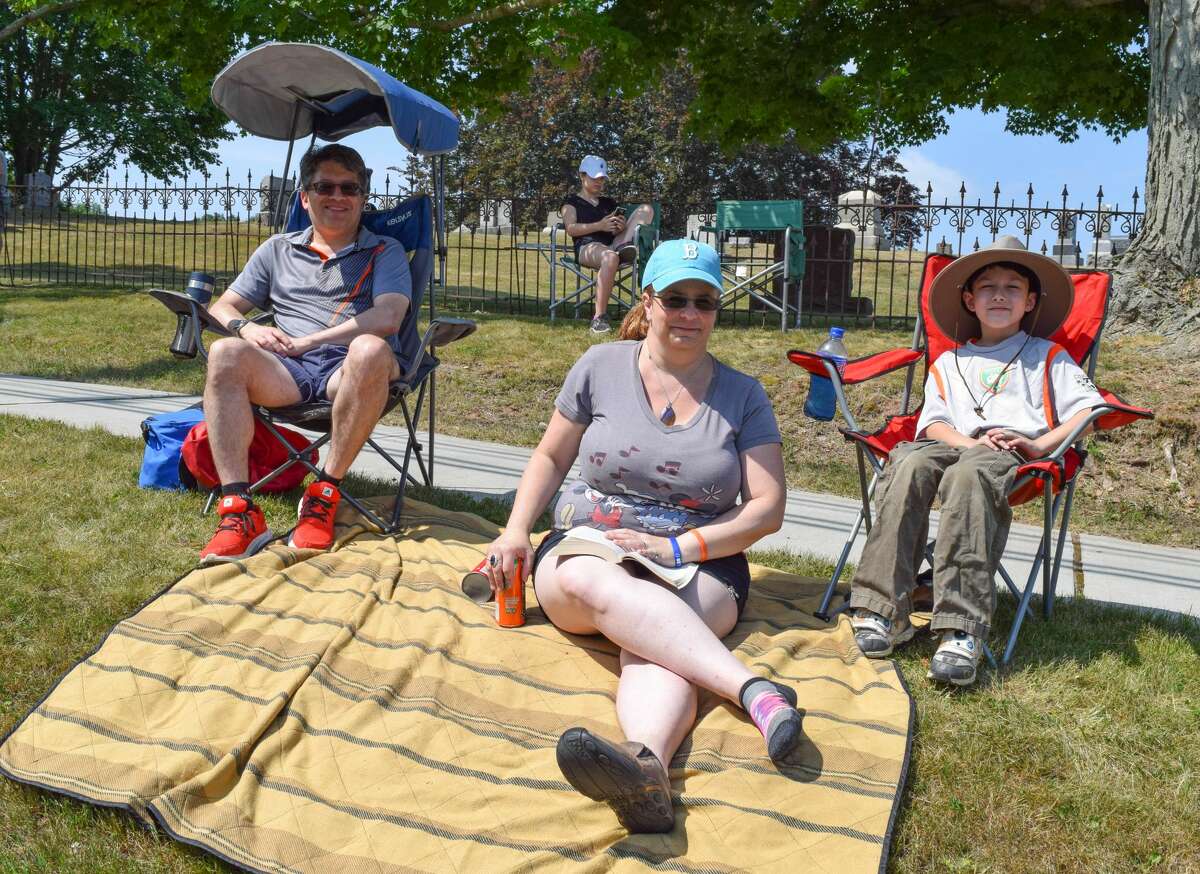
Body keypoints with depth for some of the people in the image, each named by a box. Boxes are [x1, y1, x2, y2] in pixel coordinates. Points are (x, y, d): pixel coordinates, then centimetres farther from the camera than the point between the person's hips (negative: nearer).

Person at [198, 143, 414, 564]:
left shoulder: (384, 253, 16)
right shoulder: (277, 250, 26)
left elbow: (387, 316, -4)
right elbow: (223, 307, 24)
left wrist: (307, 341, -8)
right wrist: (246, 328, -1)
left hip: (348, 372, -2)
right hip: (287, 374, 3)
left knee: (370, 350, -38)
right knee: (226, 354, -29)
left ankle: (324, 494, -27)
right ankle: (239, 512, -36)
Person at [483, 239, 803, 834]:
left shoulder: (743, 396, 6)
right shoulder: (601, 367, 8)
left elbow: (767, 509, 1)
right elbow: (551, 456, 17)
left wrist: (677, 547, -13)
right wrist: (515, 532, 0)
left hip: (699, 567, 0)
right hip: (588, 545, 1)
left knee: (650, 644, -37)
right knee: (586, 581, -39)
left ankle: (647, 762, -68)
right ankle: (753, 690, -54)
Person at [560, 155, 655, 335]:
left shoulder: (610, 203, 30)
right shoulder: (572, 202, 16)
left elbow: (622, 223, 24)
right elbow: (571, 229, 0)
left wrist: (622, 227, -2)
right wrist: (599, 226, -13)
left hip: (613, 244, 5)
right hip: (587, 247, -5)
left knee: (646, 209, -5)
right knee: (610, 257, -45)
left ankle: (625, 245, -33)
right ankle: (599, 317, -47)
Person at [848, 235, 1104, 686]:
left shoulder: (1047, 357, 25)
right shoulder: (948, 362, 32)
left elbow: (1091, 407, 10)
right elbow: (934, 423, 17)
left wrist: (1041, 444, -7)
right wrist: (972, 443, -6)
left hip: (1015, 451, -3)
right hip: (957, 445, 3)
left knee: (967, 474, -41)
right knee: (909, 463, -35)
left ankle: (961, 631, -52)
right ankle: (882, 610, -42)